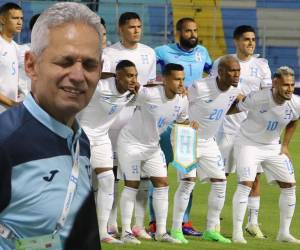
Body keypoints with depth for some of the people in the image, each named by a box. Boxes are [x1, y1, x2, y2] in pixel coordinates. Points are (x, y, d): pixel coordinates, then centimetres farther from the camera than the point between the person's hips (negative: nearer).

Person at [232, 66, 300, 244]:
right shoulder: (257, 99, -30)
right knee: (246, 184, -18)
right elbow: (235, 109, -14)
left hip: (273, 147, 5)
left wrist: (285, 145, 8)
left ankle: (284, 233, 16)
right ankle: (237, 233, -10)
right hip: (249, 144, -5)